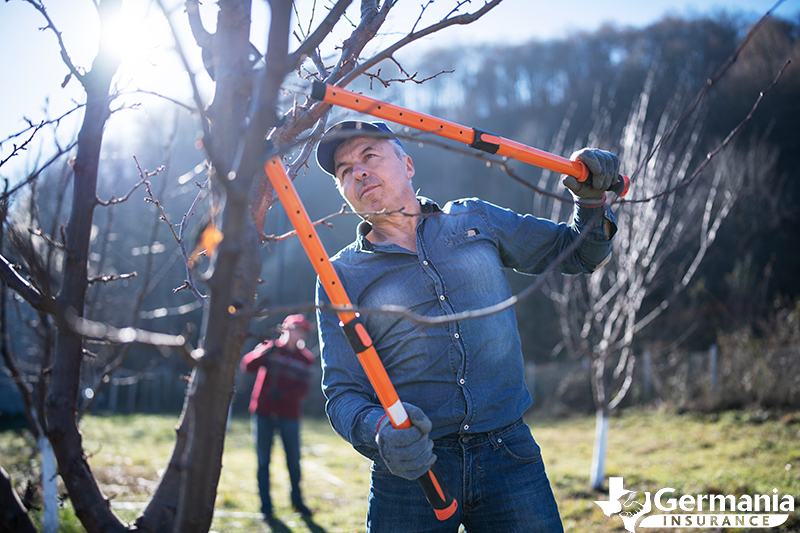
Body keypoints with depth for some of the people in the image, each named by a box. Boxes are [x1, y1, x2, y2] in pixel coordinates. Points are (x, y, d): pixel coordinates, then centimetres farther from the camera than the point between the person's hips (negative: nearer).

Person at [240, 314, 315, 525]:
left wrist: (284, 395, -20)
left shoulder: (306, 359, 8)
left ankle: (297, 501, 24)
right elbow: (247, 365, -10)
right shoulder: (269, 348, 5)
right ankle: (266, 508, 6)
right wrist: (266, 352, -25)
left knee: (294, 460, 4)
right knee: (263, 460, 0)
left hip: (289, 415, 1)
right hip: (263, 413, -1)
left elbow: (303, 388, -4)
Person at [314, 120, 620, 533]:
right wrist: (379, 430, -25)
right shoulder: (340, 277, 3)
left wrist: (591, 199, -1)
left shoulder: (476, 220, 11)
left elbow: (578, 253, 19)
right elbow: (343, 393, -3)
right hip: (410, 468, -1)